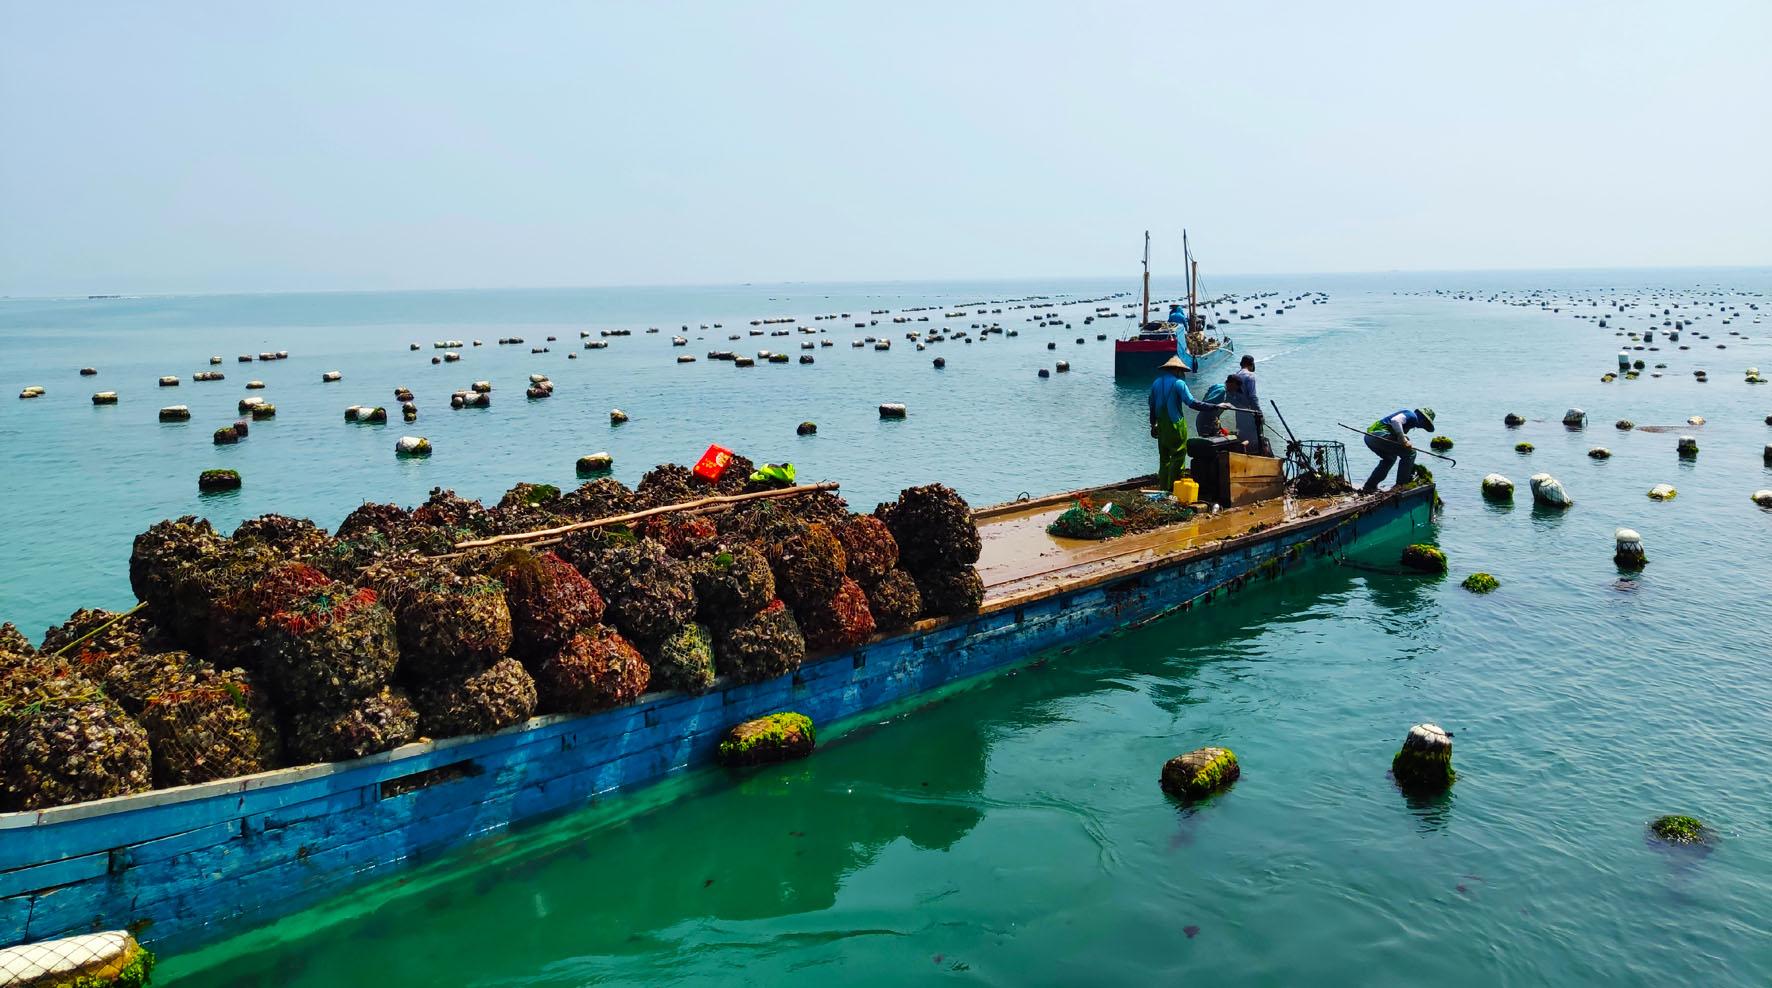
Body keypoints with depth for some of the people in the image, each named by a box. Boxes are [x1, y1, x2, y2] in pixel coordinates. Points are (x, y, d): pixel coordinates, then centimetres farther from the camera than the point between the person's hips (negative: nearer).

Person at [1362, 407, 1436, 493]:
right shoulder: (1412, 416, -1)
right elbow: (1395, 421, -21)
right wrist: (1403, 440, -14)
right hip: (1380, 436, -10)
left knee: (1390, 458, 32)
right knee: (1410, 453, -2)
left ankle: (1369, 487, 29)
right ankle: (1400, 486, 2)